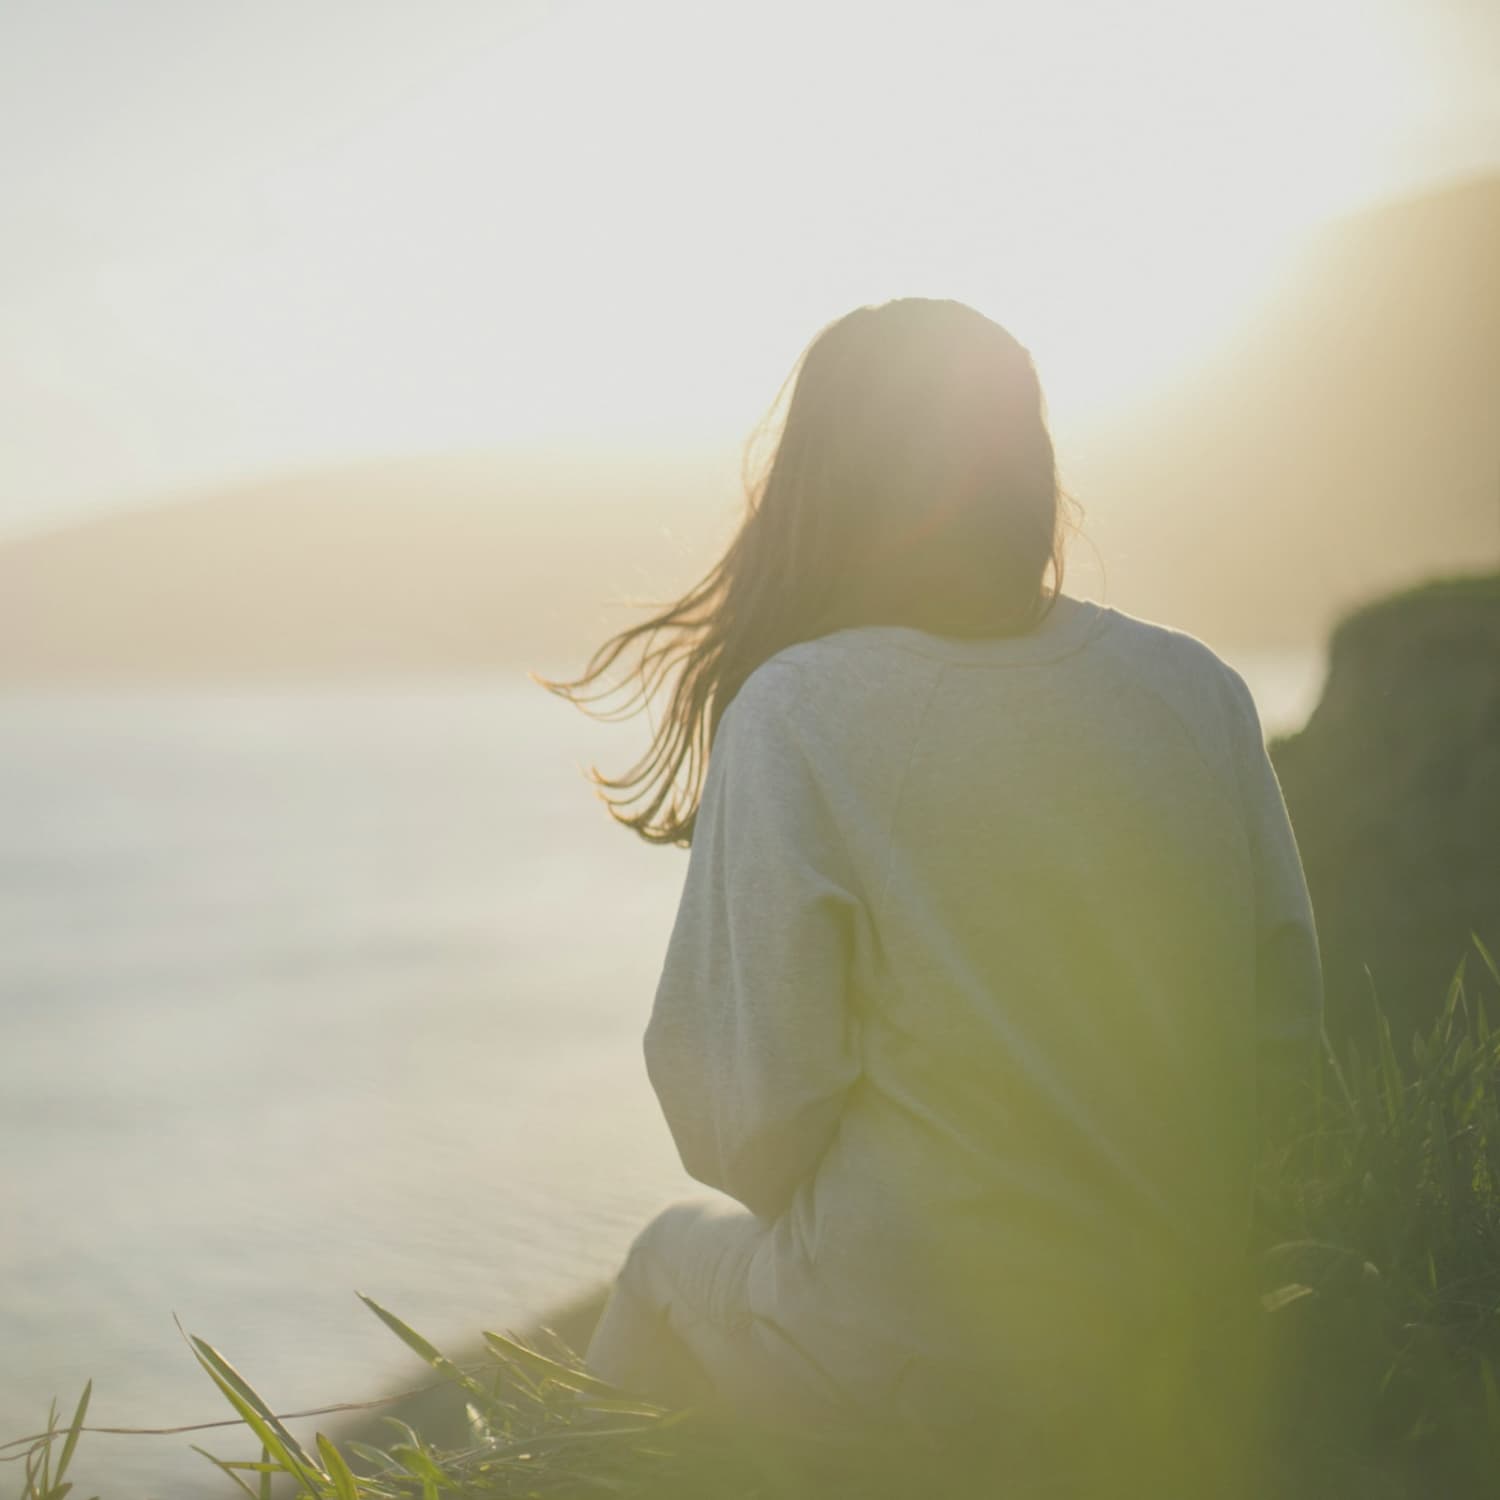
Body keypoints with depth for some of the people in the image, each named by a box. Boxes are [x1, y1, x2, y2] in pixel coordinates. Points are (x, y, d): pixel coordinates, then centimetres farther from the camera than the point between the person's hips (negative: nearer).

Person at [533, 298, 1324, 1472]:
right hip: (1191, 1319, 5)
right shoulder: (1199, 689, -3)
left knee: (678, 1256, 28)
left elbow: (747, 1118, -14)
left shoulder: (794, 712, -16)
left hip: (923, 1353, -4)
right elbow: (1289, 1031, 2)